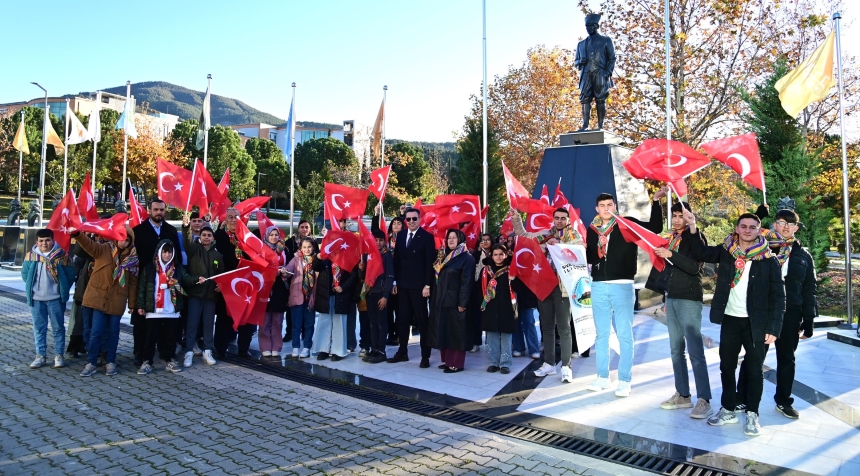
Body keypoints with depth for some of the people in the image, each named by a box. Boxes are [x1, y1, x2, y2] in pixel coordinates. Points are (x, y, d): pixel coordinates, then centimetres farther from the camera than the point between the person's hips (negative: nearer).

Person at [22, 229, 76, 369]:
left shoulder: (62, 255, -7)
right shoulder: (31, 256, 0)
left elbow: (71, 273, -2)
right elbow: (24, 274, 12)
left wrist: (63, 289, -1)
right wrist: (31, 287, 8)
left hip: (55, 298, -2)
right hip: (36, 299, 3)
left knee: (58, 328, 5)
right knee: (39, 328, 10)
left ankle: (59, 355, 13)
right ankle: (40, 355, 18)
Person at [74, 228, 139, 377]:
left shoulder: (132, 257, 3)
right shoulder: (104, 249, -2)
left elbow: (133, 282, 6)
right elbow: (89, 244, -23)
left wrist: (132, 303, 5)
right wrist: (77, 234, -44)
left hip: (117, 300, 2)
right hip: (99, 297, -2)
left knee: (113, 332, 9)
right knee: (96, 332, -2)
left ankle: (110, 362, 20)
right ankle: (91, 363, 10)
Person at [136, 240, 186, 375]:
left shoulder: (178, 268, 8)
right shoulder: (149, 268, 3)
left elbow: (187, 279, -2)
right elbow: (141, 287, 3)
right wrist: (140, 305, -2)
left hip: (172, 310, 1)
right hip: (153, 310, -1)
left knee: (170, 337, 8)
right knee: (151, 337, 4)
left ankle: (170, 361, 17)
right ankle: (147, 362, 12)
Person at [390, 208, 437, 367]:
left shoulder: (427, 237, -6)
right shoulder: (400, 236, 10)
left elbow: (430, 263, -10)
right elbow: (397, 259, 12)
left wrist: (427, 285, -15)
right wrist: (395, 281, 7)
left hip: (419, 285, -5)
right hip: (402, 285, 5)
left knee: (422, 320, 3)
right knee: (402, 319, 11)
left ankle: (425, 356, 10)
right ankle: (402, 352, 22)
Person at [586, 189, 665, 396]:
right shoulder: (591, 230, 11)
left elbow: (655, 227, -11)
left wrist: (656, 202, -18)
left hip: (622, 286, -4)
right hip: (598, 286, 4)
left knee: (624, 334, 1)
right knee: (601, 334, 10)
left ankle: (625, 381, 9)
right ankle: (603, 377, 20)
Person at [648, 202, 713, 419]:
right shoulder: (670, 238, 13)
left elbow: (694, 267, -18)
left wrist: (670, 255, -27)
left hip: (689, 299, -7)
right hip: (671, 298, 7)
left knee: (695, 351, -9)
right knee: (676, 349, 8)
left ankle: (704, 400, -7)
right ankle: (683, 395, 15)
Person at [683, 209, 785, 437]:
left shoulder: (769, 260, -7)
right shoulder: (726, 252, 2)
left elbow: (778, 296, -6)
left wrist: (773, 328, -11)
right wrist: (693, 228, -13)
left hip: (756, 323, -3)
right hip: (730, 319, 3)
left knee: (754, 369, 7)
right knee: (727, 366, 12)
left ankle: (752, 415, 20)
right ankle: (728, 410, 25)